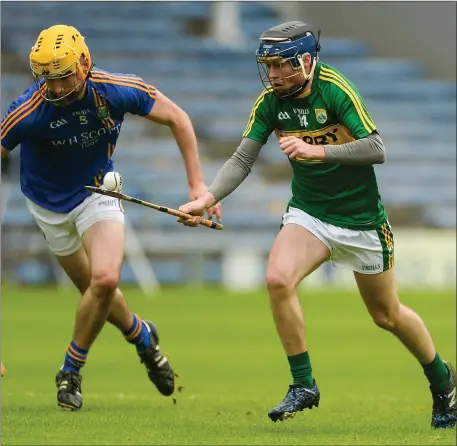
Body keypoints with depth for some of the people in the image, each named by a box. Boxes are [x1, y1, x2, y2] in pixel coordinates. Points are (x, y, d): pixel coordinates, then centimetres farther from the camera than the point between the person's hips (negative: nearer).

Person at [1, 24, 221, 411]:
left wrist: (197, 183, -10)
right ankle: (142, 336, 41)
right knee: (96, 289, 7)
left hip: (98, 192, 0)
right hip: (50, 204, 0)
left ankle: (71, 370, -2)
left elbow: (177, 118, -8)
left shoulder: (117, 91, -23)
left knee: (105, 279, -22)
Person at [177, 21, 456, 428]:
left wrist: (316, 151, -36)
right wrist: (208, 199, -25)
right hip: (308, 213, 3)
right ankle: (303, 385, -10)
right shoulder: (270, 101, -8)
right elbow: (242, 160, -10)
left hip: (362, 219, -3)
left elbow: (377, 150, -27)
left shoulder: (335, 90, -21)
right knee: (278, 278, -24)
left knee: (387, 315, 9)